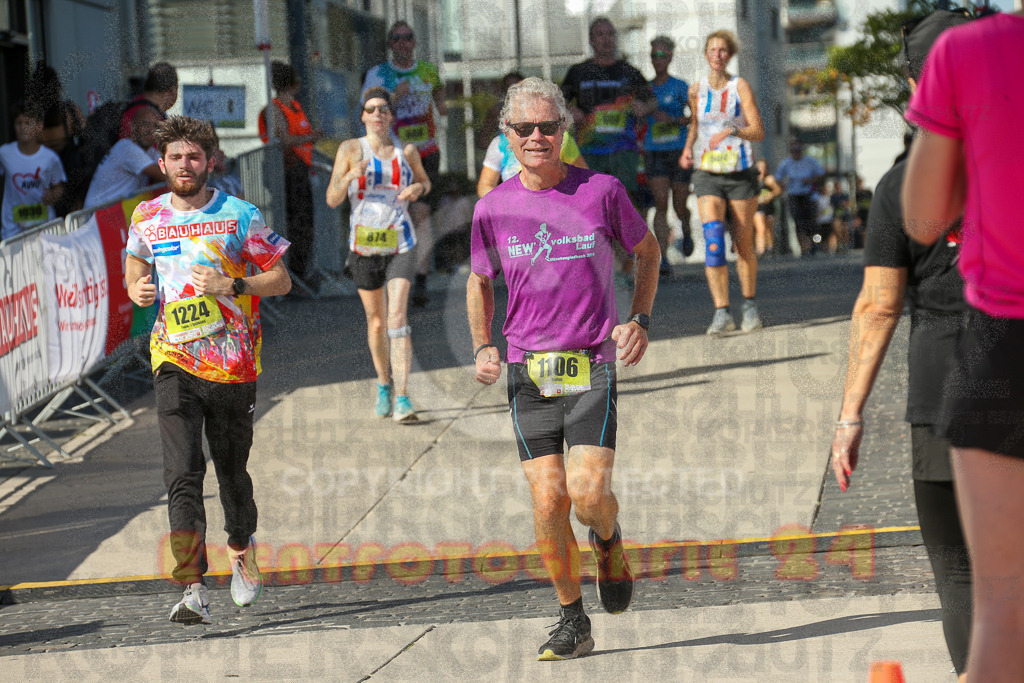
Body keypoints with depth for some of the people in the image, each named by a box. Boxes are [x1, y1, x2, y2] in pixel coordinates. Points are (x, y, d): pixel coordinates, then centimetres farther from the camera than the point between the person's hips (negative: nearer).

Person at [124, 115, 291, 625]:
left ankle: (241, 546, 44)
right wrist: (137, 288, 1)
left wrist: (231, 285, -16)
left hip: (233, 361, -1)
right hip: (174, 360, 1)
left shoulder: (240, 216, -2)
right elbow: (136, 264, 24)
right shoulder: (147, 218, 6)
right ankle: (193, 592, -20)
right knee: (182, 475, -14)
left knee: (231, 469, 13)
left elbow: (281, 280, 0)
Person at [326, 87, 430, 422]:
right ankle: (384, 385, 34)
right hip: (364, 244, 1)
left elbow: (425, 182, 21)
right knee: (376, 321, 12)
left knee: (398, 318, -14)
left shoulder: (407, 151, 3)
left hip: (400, 245, 0)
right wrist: (350, 176, -22)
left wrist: (418, 188, -3)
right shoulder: (350, 149, -1)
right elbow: (332, 199, -3)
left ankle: (402, 398, -18)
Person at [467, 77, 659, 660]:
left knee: (589, 492, -16)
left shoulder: (602, 191, -2)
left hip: (593, 366, -2)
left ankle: (608, 543, 20)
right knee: (548, 501, -4)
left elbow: (648, 250, 15)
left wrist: (640, 320, 3)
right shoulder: (494, 209, 3)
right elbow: (480, 281, 19)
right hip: (528, 371, 2)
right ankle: (573, 622, 10)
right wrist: (484, 347, 5)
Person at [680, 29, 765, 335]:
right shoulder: (696, 90, 7)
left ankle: (749, 306, 26)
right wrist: (688, 149, 9)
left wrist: (733, 131, -25)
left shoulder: (740, 86, -3)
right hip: (707, 173, 1)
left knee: (744, 244, 6)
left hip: (740, 172, -1)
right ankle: (722, 313, -17)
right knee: (712, 240, -15)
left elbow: (759, 132, -8)